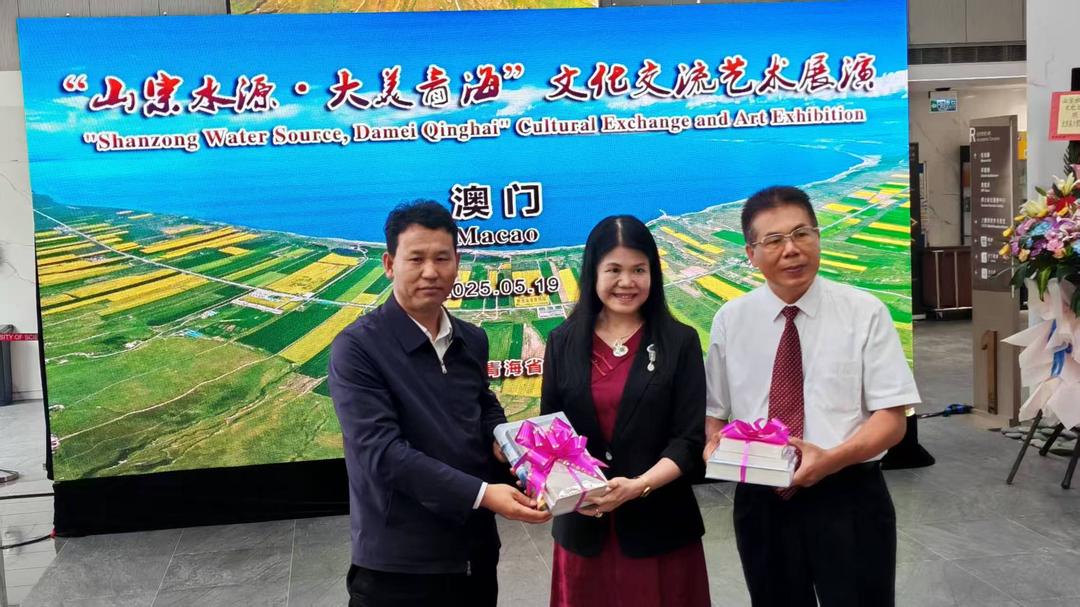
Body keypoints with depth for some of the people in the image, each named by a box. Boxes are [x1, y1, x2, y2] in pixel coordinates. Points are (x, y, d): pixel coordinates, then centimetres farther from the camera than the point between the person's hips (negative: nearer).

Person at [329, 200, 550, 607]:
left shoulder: (472, 341, 5)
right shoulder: (356, 348, -13)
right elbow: (381, 451, -21)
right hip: (399, 566, -5)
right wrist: (482, 494, -26)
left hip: (476, 550, 6)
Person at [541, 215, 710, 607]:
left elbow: (690, 439, -6)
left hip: (659, 526, -1)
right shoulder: (564, 342, 4)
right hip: (582, 526, 2)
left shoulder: (680, 342, -2)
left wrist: (638, 486, -20)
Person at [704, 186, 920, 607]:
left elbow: (891, 418, -8)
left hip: (848, 499, -2)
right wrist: (715, 443, -16)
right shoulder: (730, 320, 2)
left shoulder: (865, 312, -6)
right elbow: (715, 410, 6)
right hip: (760, 501, 3)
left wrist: (831, 459, -23)